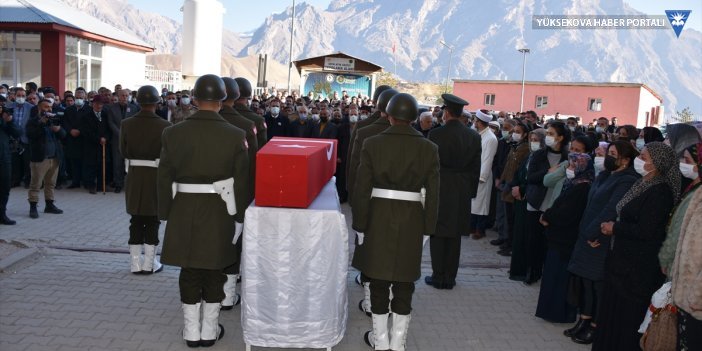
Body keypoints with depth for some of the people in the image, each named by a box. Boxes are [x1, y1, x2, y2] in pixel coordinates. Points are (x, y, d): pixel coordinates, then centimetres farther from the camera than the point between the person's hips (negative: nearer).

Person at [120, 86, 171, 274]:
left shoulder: (126, 124, -4)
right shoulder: (164, 126, -13)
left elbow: (122, 152, 1)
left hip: (134, 176, 3)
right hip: (156, 176, -2)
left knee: (136, 220, 12)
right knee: (152, 220, 8)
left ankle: (135, 263, 15)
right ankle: (149, 263, 12)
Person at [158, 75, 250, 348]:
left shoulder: (173, 133, -5)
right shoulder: (235, 136, -10)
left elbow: (164, 178, 0)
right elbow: (241, 181, -7)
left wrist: (165, 213, 10)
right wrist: (240, 216, 4)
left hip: (184, 211, 1)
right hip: (219, 212, -1)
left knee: (189, 270, 13)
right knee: (214, 270, 12)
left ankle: (192, 330, 23)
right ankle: (210, 329, 23)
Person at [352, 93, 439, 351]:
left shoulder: (372, 144, -7)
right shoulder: (428, 148, -4)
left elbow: (361, 189, -7)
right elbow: (433, 193, -3)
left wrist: (360, 225, 1)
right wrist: (427, 228, 6)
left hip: (379, 218, -1)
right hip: (412, 220, 1)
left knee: (379, 278, 12)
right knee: (404, 281, 13)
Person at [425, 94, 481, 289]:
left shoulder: (436, 134, -12)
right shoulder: (473, 136, 1)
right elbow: (476, 167, 5)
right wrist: (471, 190, 14)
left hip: (439, 190, -4)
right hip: (462, 192, 4)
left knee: (438, 234, 7)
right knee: (455, 236, 12)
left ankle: (438, 277, 12)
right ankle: (450, 278, 19)